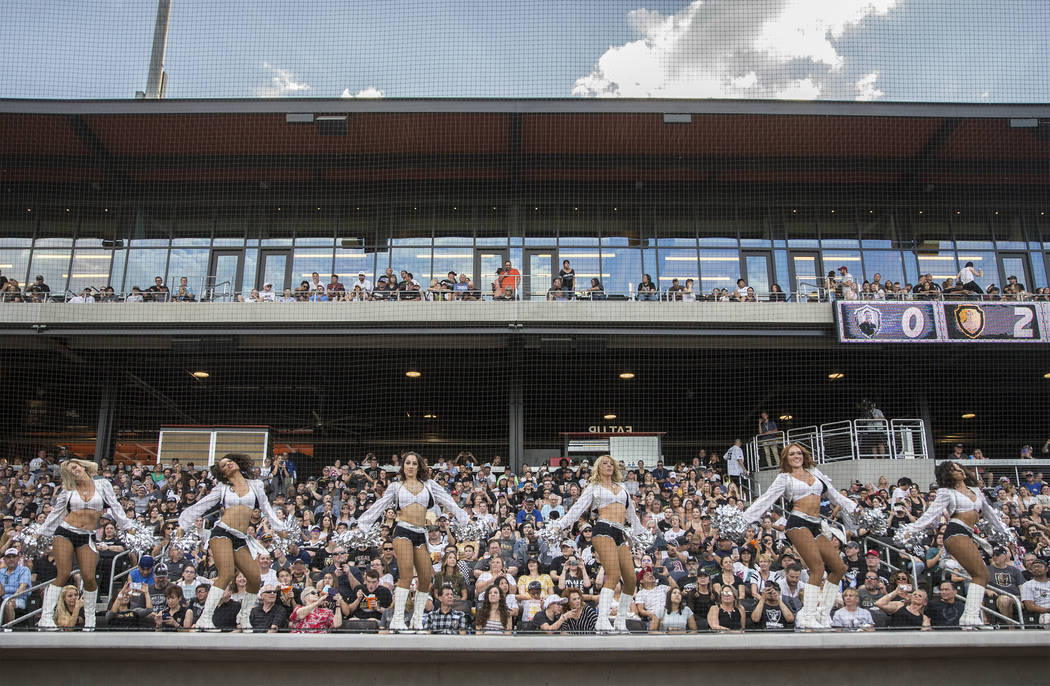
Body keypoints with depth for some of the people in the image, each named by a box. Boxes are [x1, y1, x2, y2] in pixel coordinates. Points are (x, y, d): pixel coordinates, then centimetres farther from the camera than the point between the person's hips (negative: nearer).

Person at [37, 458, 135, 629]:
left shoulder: (103, 485, 7)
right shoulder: (67, 490, 10)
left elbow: (115, 506, 10)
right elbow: (55, 513, 17)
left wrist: (127, 525, 9)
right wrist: (41, 533, 18)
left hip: (87, 537, 0)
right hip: (65, 532, 0)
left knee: (89, 578, -7)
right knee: (63, 575, -9)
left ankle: (89, 620, 8)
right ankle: (45, 617, -6)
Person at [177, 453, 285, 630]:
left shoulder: (255, 485, 16)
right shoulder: (222, 488, 13)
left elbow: (266, 508, 23)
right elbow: (200, 506, 17)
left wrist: (279, 529, 23)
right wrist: (183, 526, 16)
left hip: (241, 539, 3)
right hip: (222, 533, -3)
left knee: (255, 580, -6)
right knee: (227, 574, -24)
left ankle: (244, 617, 17)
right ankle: (205, 618, -21)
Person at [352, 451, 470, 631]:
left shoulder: (428, 484, 17)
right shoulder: (396, 486, 13)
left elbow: (447, 501, 15)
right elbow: (379, 505, 16)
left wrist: (463, 516, 10)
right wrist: (361, 522, 15)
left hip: (421, 535, 3)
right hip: (403, 531, -3)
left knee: (426, 578, -1)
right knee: (406, 575, -16)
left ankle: (417, 621, 11)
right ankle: (398, 620, -12)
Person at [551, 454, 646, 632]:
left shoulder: (621, 487, 27)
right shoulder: (594, 487, 14)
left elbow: (631, 513, 35)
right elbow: (578, 508, 8)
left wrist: (641, 532, 37)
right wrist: (559, 525, -2)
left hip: (621, 534, 6)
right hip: (603, 530, -6)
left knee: (631, 579, -2)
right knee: (614, 575, -22)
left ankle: (621, 621, 12)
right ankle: (602, 621, -27)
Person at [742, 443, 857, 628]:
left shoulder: (814, 472, 21)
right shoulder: (784, 478, 7)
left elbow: (834, 494, 28)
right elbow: (765, 500, 5)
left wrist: (855, 508, 27)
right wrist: (744, 519, -1)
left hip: (815, 526, 6)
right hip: (798, 523, -6)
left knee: (839, 568, 0)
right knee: (817, 568, -18)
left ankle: (823, 615, 9)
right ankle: (807, 618, -17)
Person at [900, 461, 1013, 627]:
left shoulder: (975, 490, 25)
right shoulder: (947, 492, 6)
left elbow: (989, 512, 35)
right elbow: (931, 514, 2)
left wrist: (1005, 530, 37)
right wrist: (911, 528, -9)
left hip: (968, 535, 7)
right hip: (956, 533, -7)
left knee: (983, 576, 0)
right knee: (980, 574, -15)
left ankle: (968, 618, 0)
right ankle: (971, 616, -20)